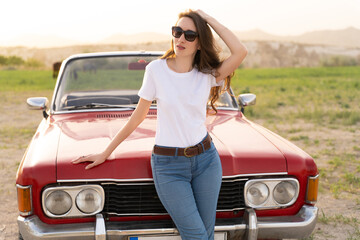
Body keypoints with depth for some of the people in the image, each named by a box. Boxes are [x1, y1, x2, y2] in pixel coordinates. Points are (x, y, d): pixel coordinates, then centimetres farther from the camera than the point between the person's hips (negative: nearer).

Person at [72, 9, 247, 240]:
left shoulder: (208, 73, -1)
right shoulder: (157, 69, -4)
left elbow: (240, 52, -19)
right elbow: (138, 116, 4)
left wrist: (210, 19, -9)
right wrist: (105, 153, 7)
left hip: (206, 159, 3)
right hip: (169, 165, -2)